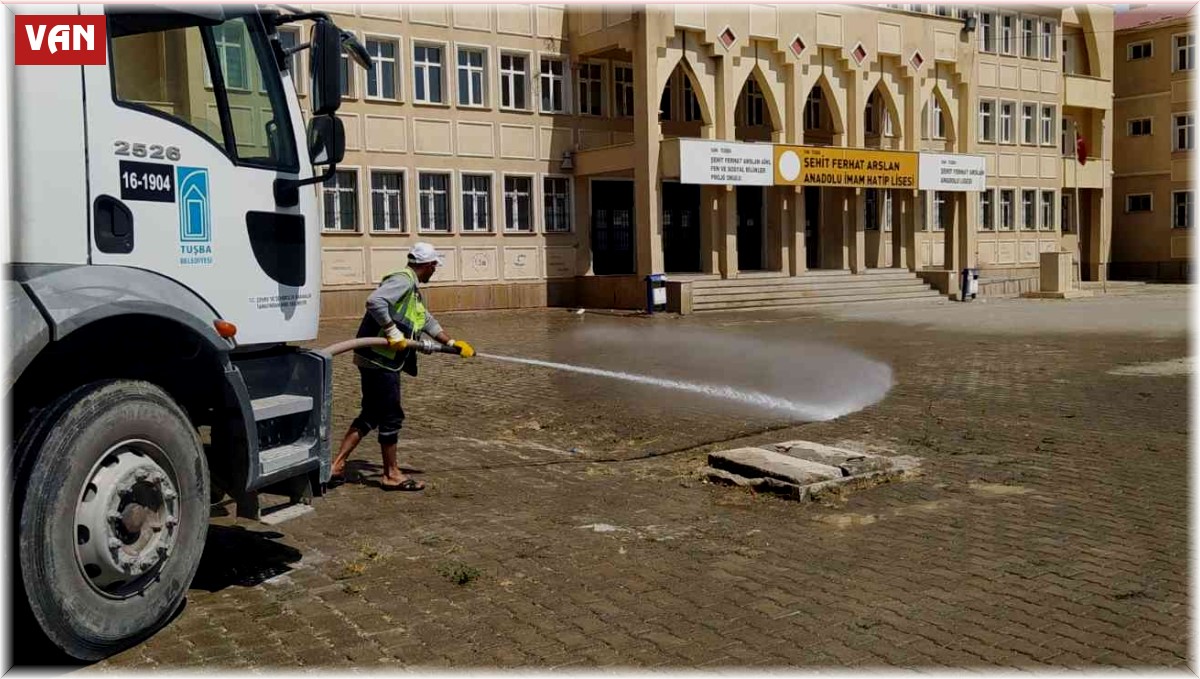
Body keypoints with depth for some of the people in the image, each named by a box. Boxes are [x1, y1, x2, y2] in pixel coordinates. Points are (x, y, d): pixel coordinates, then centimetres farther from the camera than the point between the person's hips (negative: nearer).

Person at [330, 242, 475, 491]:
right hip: (379, 360, -10)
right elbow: (374, 301, -29)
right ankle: (391, 475, 13)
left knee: (370, 415, 15)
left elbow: (428, 322, 30)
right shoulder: (402, 281, -13)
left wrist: (453, 344, 29)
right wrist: (393, 332, -24)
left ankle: (337, 466, 17)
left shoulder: (414, 289, 21)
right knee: (391, 417, 1)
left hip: (382, 360, 10)